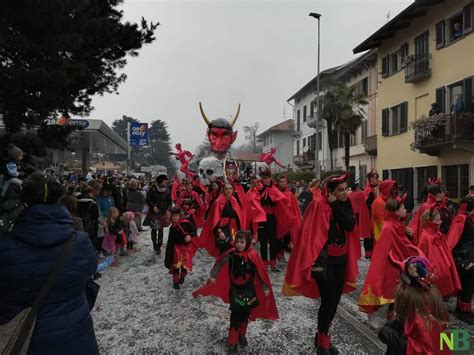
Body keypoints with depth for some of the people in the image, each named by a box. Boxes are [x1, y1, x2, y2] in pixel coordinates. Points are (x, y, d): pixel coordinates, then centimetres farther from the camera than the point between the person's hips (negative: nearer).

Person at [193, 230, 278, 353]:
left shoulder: (253, 256, -20)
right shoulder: (231, 253, -14)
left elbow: (261, 273, -13)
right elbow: (219, 263, 0)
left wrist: (265, 288, -9)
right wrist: (213, 276, -2)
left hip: (248, 290, 0)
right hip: (235, 289, 0)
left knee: (245, 314, 15)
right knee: (235, 316, 0)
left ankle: (242, 335, 38)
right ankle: (232, 342, 13)